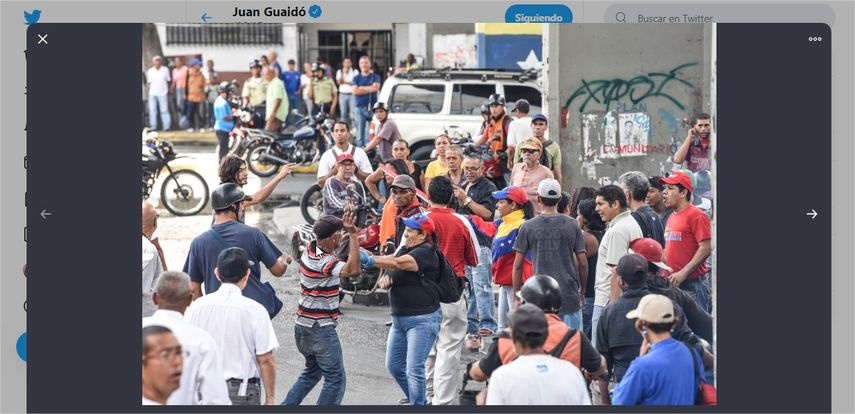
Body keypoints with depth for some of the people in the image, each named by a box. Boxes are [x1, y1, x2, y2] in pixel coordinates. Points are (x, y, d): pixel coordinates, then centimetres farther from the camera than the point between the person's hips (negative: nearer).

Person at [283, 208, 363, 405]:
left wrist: (347, 227, 10)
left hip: (304, 325, 10)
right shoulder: (324, 262, -24)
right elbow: (354, 270, -40)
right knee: (336, 379, -4)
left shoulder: (311, 248, 3)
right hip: (321, 329, -10)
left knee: (312, 372, 25)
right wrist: (352, 233, -39)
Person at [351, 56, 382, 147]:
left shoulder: (375, 77, 9)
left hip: (372, 108, -1)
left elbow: (376, 87, -10)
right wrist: (369, 89, -6)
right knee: (360, 135, 1)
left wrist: (362, 88, -4)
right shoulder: (356, 78, 14)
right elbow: (355, 91, -3)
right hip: (359, 108, 1)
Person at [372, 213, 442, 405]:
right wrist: (385, 278, -12)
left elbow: (399, 263, -31)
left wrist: (370, 260, -38)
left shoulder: (426, 252, -15)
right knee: (394, 366, 14)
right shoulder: (405, 249, 13)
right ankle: (418, 400, 31)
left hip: (422, 320, -9)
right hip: (400, 318, 9)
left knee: (414, 369, -12)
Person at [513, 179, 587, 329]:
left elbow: (518, 265, 1)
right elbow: (582, 262, 2)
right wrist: (582, 290, 15)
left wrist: (517, 294, 11)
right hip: (569, 294, 0)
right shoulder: (572, 225, 0)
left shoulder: (528, 227, -2)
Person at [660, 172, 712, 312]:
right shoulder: (671, 217, 17)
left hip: (692, 285, -8)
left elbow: (706, 248, -17)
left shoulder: (696, 215, -10)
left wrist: (683, 273, -20)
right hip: (672, 283, 8)